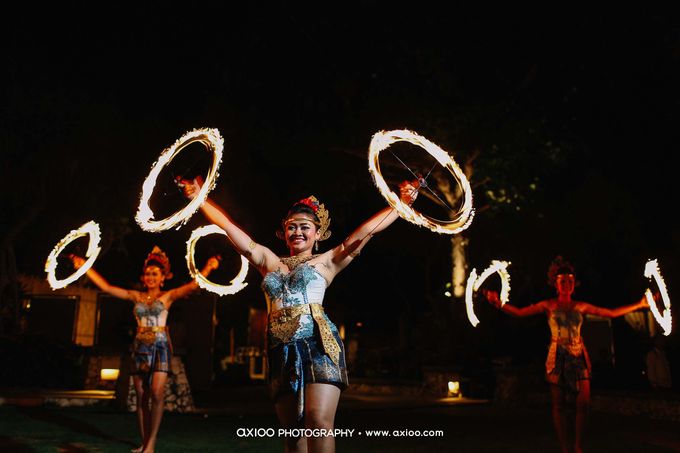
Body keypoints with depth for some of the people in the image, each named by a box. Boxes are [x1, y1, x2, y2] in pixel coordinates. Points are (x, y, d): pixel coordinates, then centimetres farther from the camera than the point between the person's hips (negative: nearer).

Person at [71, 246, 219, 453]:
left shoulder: (168, 296, 4)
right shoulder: (136, 296, 12)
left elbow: (193, 285, -10)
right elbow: (106, 287, 10)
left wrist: (208, 267, -23)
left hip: (160, 346, -4)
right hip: (140, 347, 4)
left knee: (157, 393, -16)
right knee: (141, 396, 4)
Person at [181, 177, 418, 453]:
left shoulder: (326, 261, 11)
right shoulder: (270, 262, 20)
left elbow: (365, 232, 3)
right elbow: (230, 229, 17)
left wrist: (402, 203, -4)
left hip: (318, 345, -3)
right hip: (281, 351, 4)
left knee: (319, 422, -18)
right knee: (293, 430, 5)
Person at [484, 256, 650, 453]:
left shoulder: (581, 307, 9)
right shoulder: (549, 306, 3)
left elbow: (612, 313, 13)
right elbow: (520, 312, -3)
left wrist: (640, 304, 12)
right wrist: (498, 303, -15)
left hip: (578, 357, 2)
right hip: (558, 357, -2)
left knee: (583, 402, -6)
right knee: (559, 405, 0)